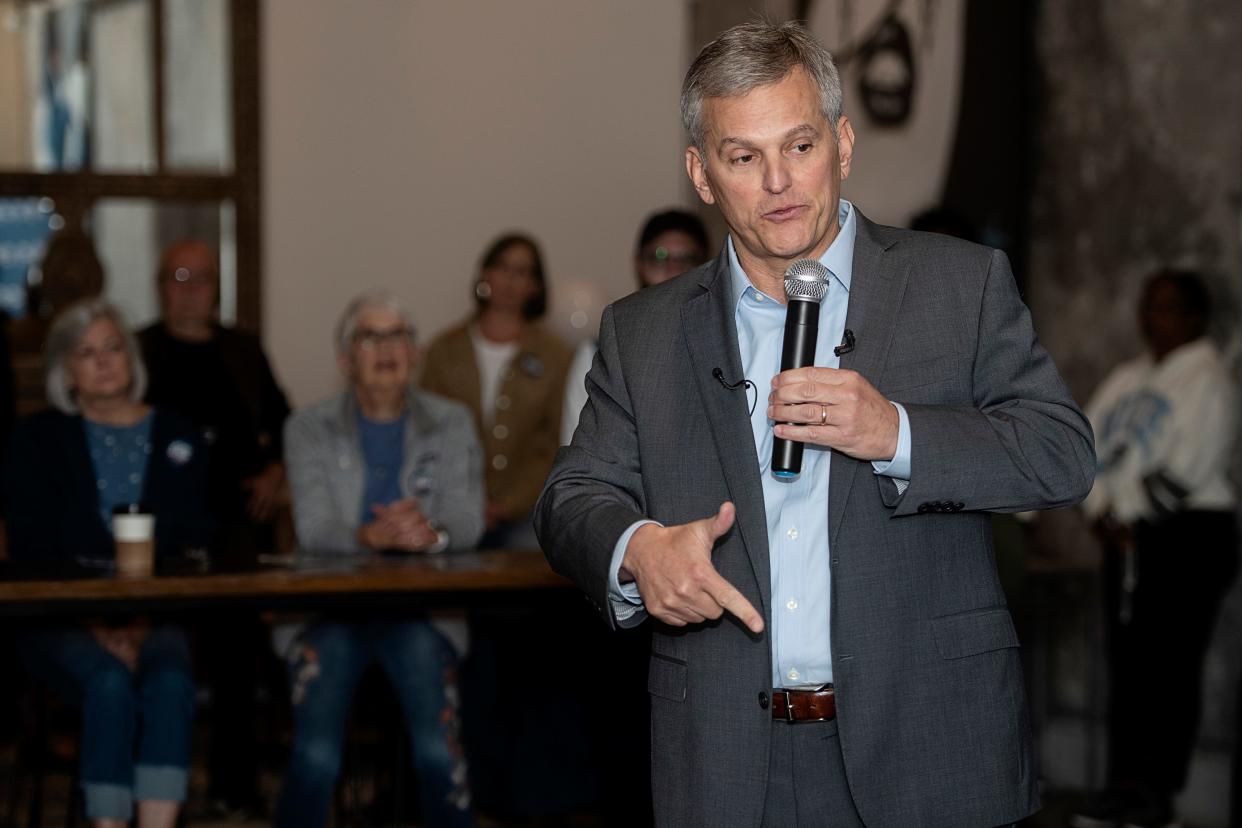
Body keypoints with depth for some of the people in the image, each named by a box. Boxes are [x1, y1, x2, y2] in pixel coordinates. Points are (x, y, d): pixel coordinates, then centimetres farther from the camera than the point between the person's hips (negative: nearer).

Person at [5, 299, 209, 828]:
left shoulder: (176, 438, 15)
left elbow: (195, 540, 7)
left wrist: (145, 615, -10)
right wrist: (96, 621, -13)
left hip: (156, 614, 1)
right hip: (64, 618, -1)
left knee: (170, 681, -31)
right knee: (110, 683, -32)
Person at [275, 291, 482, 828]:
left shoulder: (451, 424, 14)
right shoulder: (310, 430, 10)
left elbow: (469, 521, 1)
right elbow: (313, 529, -4)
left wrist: (434, 533, -23)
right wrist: (368, 537, -26)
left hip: (422, 606, 0)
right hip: (331, 603, 0)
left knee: (437, 752, -27)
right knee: (316, 756, -26)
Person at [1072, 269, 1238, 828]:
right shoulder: (1128, 379, 17)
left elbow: (1185, 469, -16)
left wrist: (1123, 511, -10)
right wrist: (1099, 511, -2)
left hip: (1189, 536, -7)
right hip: (1128, 540, 7)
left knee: (1169, 664, -7)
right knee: (1126, 662, 6)